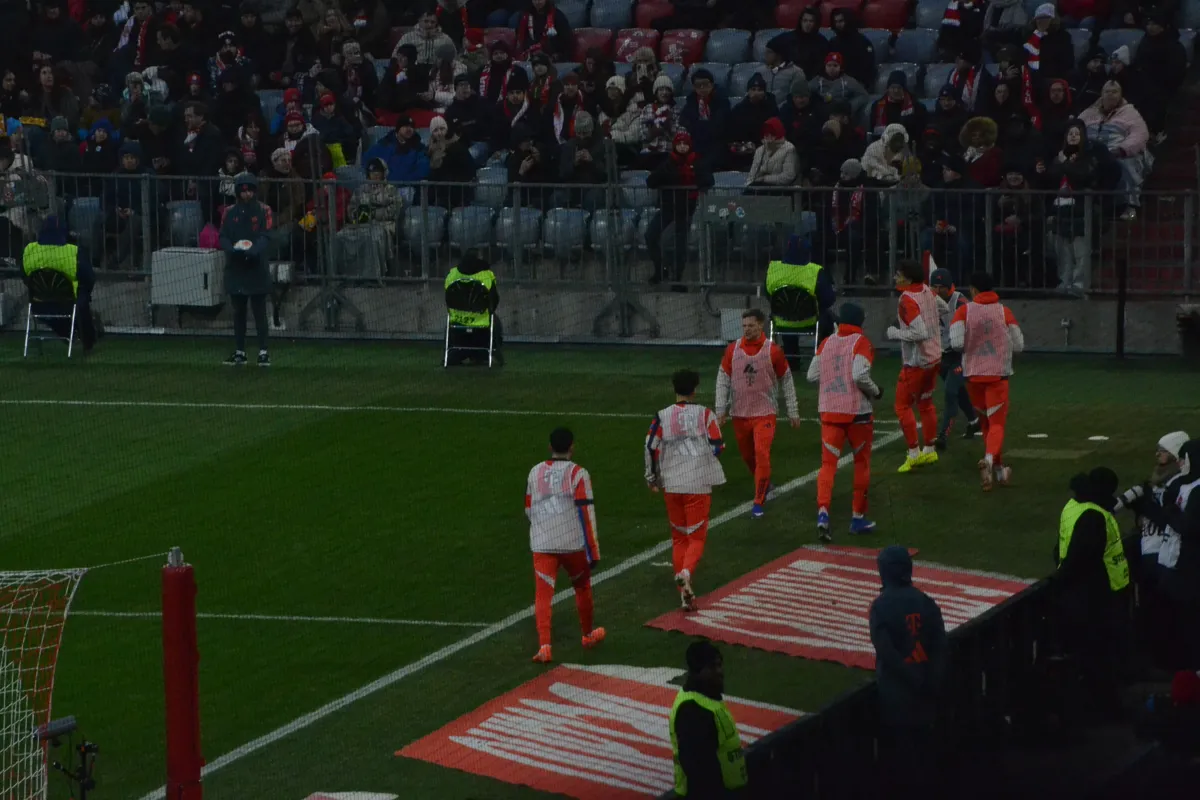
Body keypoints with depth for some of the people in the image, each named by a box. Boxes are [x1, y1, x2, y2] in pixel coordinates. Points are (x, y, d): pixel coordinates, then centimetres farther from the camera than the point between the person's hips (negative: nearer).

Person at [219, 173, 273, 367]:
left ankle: (263, 352, -1)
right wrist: (232, 249, -17)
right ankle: (239, 352, 15)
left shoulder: (263, 211, 1)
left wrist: (253, 251, -25)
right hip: (235, 268, 3)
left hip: (257, 268, -3)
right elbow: (223, 237, 5)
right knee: (238, 312, 9)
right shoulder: (230, 212, 10)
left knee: (259, 311, -3)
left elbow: (266, 236, -7)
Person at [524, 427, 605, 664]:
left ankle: (544, 646, -16)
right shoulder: (577, 474, -7)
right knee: (582, 586, 21)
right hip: (573, 544, -2)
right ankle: (588, 635, 38)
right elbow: (586, 513, -11)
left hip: (542, 545, 2)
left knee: (543, 594, -2)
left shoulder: (535, 473, 6)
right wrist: (593, 551, -7)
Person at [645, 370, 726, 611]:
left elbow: (651, 447, -1)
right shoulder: (705, 415, -4)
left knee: (678, 537, 13)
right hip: (699, 484, -2)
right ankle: (686, 572, -27)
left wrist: (652, 477, 13)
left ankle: (685, 594, 10)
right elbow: (717, 447, -7)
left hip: (671, 485, 2)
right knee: (697, 536, 4)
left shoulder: (662, 417, 0)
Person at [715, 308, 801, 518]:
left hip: (765, 413, -3)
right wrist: (721, 410, 0)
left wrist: (793, 412, 6)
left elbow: (786, 382, 3)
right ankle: (764, 483, 41)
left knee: (762, 456, -15)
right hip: (740, 414, 3)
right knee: (747, 456, 14)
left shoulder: (773, 351, -6)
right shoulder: (733, 350, -1)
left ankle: (759, 504, -10)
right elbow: (722, 380, 5)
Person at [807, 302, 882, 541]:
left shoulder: (826, 344, 6)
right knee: (861, 462, 13)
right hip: (857, 412, -3)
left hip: (830, 411, 3)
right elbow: (860, 376, -20)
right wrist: (876, 391, -3)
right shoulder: (861, 343, -8)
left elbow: (812, 375, 5)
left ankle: (823, 512, -21)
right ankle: (858, 518, 19)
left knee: (828, 463, 1)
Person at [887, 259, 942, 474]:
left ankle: (914, 453, -1)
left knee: (903, 406, 0)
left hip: (916, 362, -9)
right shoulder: (928, 292, 3)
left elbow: (920, 332, -29)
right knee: (925, 403, 19)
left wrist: (896, 333, -16)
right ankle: (929, 451, 27)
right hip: (934, 357, 9)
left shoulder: (908, 300, -22)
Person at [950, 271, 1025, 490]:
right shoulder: (1004, 312, -1)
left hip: (973, 374, 1)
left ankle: (998, 470, 28)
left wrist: (969, 347, 8)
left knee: (985, 422, 18)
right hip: (998, 374, -1)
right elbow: (1018, 345, -1)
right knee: (997, 423, -2)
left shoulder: (964, 311, -4)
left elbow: (956, 343, -14)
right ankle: (990, 458, -31)